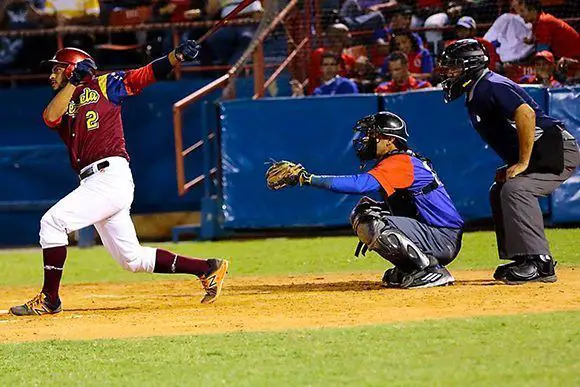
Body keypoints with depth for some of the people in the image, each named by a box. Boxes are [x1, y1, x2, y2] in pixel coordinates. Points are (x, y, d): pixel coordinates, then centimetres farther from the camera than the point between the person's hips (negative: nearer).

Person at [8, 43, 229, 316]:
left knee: (53, 221, -17)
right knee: (133, 259, 8)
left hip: (111, 177, -8)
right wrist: (74, 82, -5)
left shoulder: (103, 85, 6)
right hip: (94, 184, 8)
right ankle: (207, 269, 15)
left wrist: (178, 55, -12)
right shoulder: (62, 104, 23)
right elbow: (50, 117, 0)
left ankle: (49, 299, -13)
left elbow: (148, 74, 2)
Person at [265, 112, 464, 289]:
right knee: (361, 213, 12)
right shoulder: (395, 161, 16)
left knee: (372, 226, -26)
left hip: (444, 239, -10)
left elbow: (359, 184, -30)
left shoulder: (400, 162, -16)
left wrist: (307, 178, -30)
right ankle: (409, 269, 10)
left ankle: (433, 270, -17)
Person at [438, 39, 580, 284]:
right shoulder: (474, 95, 16)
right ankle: (523, 260, 17)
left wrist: (523, 162, -27)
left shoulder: (491, 87, -16)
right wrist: (510, 165, 11)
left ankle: (540, 263, -27)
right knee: (499, 191, 18)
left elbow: (526, 113, -30)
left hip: (556, 149, -11)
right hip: (539, 153, 11)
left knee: (515, 189, -26)